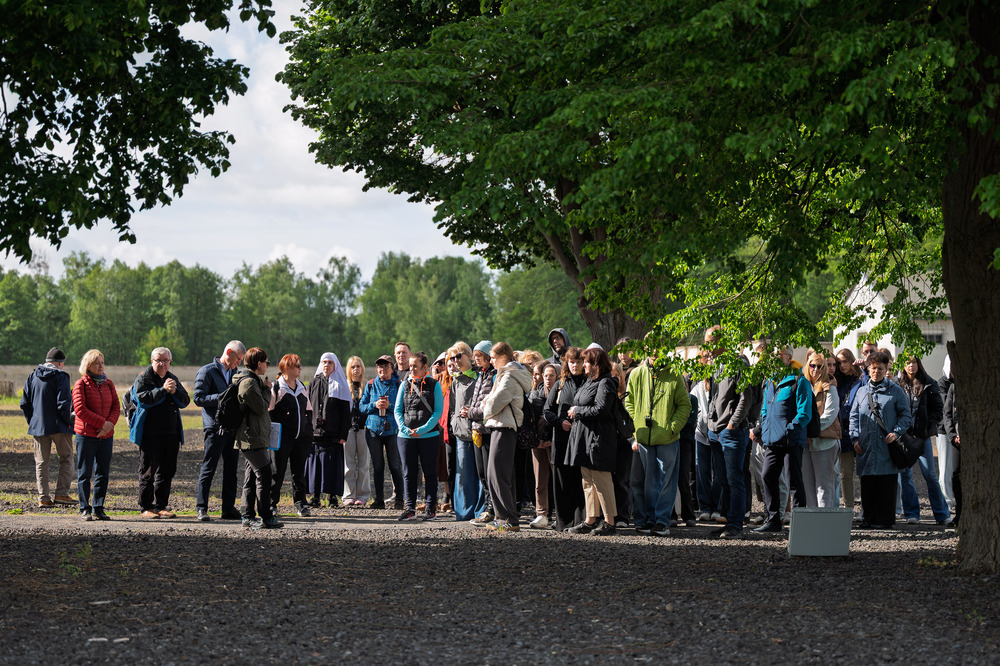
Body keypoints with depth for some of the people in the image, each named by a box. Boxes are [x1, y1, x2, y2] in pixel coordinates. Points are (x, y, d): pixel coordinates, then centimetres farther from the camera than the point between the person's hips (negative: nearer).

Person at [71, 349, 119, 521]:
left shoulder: (108, 384, 12)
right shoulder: (81, 384, -4)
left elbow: (116, 407, 8)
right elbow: (80, 410, -12)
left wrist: (110, 424, -11)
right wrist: (102, 423, -15)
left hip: (105, 436, 5)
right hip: (86, 435, -5)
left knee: (103, 474, 5)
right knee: (85, 473, -2)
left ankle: (98, 508, 11)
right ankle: (85, 509, 3)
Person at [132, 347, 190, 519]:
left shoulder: (173, 379, 15)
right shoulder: (143, 378, -2)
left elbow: (185, 401, 8)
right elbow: (144, 398, -18)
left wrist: (175, 392, -11)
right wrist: (163, 389, -23)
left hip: (171, 433, 6)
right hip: (150, 434, -6)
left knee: (167, 471, 9)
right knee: (148, 472, -1)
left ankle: (161, 506, 16)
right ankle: (146, 507, 5)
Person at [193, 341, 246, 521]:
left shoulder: (236, 373, 19)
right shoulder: (207, 371, -2)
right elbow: (198, 398, -10)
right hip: (215, 428, -7)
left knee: (231, 470, 8)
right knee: (208, 469, -5)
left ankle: (229, 509, 13)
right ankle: (202, 509, -3)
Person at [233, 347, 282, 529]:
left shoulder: (252, 380, 18)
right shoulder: (248, 382, -15)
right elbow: (261, 407, -18)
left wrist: (265, 387, 10)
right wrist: (267, 389, -6)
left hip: (251, 438, 11)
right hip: (253, 439, -11)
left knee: (251, 477, 11)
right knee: (264, 475, -8)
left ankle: (248, 517, 12)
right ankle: (266, 517, -7)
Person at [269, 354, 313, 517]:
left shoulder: (302, 388, 16)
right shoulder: (276, 387, -3)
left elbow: (308, 410, 22)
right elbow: (268, 412, -5)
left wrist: (309, 433, 15)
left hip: (301, 436, 5)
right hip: (282, 437, -5)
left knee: (299, 471, 8)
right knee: (277, 470, -2)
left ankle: (300, 503, 15)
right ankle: (271, 504, 5)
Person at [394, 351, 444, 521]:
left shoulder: (434, 385, 0)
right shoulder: (405, 385, 9)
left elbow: (438, 410, -5)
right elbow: (397, 410, 7)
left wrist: (423, 429, -15)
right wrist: (404, 429, -10)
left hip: (429, 435, -3)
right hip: (406, 436, 3)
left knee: (429, 472, 4)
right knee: (409, 473, 4)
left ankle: (431, 509, 9)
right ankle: (409, 509, 8)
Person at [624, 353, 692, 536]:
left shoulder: (673, 376, -1)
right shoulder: (636, 374, 6)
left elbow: (684, 405, 1)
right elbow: (629, 402, 13)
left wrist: (673, 427, -10)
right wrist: (635, 428, 2)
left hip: (667, 439, -2)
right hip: (644, 439, 2)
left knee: (666, 482, 0)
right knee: (648, 483, 6)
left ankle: (662, 521, 5)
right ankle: (649, 520, 13)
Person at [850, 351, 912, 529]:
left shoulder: (895, 391, 5)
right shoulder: (862, 391, 15)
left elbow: (905, 415, 5)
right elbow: (854, 416, 17)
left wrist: (896, 432, -10)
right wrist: (855, 438, 4)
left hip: (887, 447, -3)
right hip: (866, 447, 3)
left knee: (887, 486, -3)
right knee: (867, 486, 4)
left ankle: (885, 518, 3)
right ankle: (869, 518, 12)